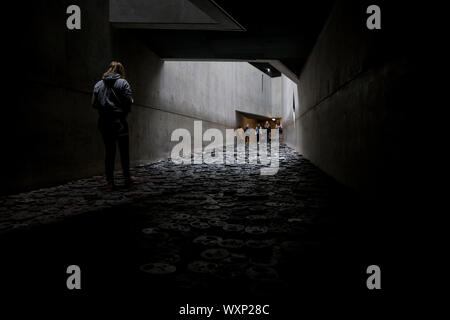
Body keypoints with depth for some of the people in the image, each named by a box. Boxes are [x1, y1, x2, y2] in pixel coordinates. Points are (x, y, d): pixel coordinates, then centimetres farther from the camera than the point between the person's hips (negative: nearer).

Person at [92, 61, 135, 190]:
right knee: (124, 150, 8)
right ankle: (127, 177, 16)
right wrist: (125, 111, 7)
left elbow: (94, 104, 4)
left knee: (109, 151, 7)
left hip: (103, 122, 4)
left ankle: (110, 181, 7)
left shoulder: (98, 84, 8)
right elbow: (129, 101, -11)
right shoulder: (123, 83, -3)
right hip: (119, 120, -3)